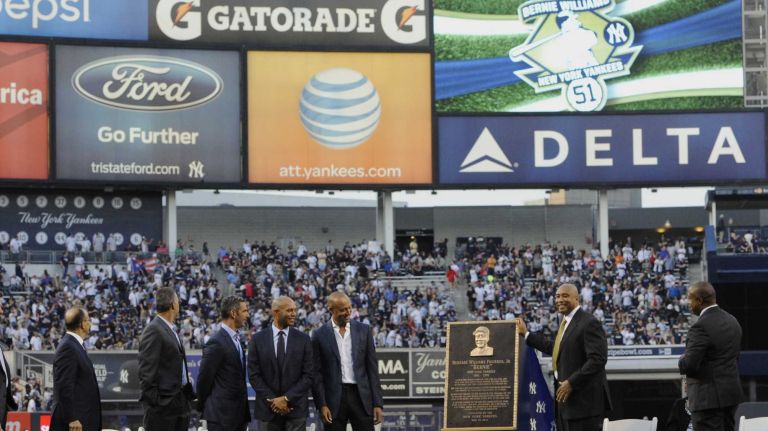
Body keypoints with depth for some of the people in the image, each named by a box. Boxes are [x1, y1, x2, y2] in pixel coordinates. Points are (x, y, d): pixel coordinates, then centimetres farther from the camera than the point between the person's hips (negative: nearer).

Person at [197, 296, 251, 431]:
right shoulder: (217, 342, -15)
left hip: (239, 413, 9)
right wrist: (202, 406, -3)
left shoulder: (236, 339, 14)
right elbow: (204, 378, -12)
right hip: (221, 414, -9)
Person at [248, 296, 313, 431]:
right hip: (268, 409, 0)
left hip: (296, 408, 0)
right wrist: (273, 400, -9)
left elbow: (308, 375, -1)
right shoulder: (258, 339, 2)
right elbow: (254, 375, 0)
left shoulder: (303, 339, 2)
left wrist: (287, 398, -10)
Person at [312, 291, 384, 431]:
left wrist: (378, 403, 0)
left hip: (361, 397, 1)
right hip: (334, 398, -1)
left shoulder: (363, 330, 6)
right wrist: (322, 405, -8)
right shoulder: (320, 335, 2)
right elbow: (317, 374, 1)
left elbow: (372, 368, 6)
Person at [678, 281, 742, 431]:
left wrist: (682, 360, 0)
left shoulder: (701, 326, -18)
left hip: (709, 397, -9)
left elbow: (689, 365, -20)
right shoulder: (732, 321, 10)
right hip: (731, 392, 9)